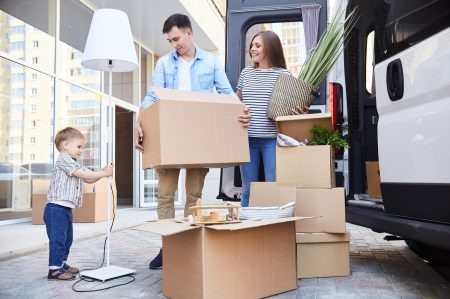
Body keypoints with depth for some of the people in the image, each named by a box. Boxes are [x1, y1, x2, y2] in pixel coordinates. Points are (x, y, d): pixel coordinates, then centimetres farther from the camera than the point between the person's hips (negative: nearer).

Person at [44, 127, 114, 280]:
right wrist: (102, 174, -12)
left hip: (66, 209, 10)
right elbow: (83, 174, -18)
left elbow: (88, 179, 20)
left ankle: (62, 263, 29)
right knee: (58, 238, -8)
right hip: (56, 208, -10)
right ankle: (54, 270, -3)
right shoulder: (63, 160, -10)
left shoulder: (73, 164, 23)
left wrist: (102, 172, 6)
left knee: (67, 238, 17)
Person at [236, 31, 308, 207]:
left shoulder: (283, 75, 0)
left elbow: (292, 107, 3)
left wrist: (301, 113, -18)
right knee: (248, 189, 10)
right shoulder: (246, 73, 12)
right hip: (247, 138, 4)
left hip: (272, 139, -3)